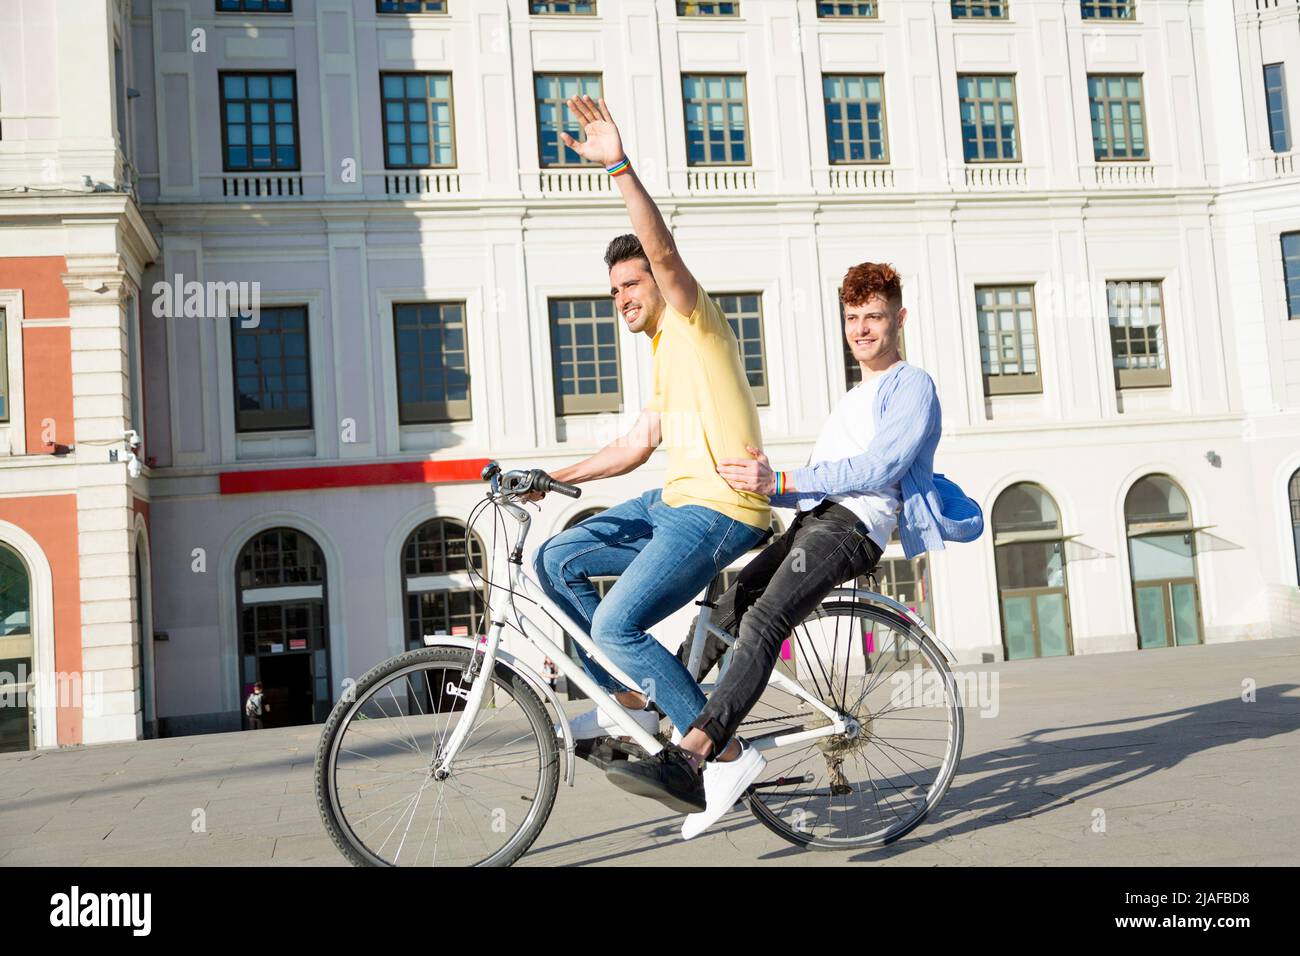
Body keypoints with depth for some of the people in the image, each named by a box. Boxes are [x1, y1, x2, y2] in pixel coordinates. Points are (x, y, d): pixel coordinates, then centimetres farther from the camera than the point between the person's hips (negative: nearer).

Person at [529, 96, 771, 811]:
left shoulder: (694, 323, -3)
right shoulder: (666, 356, 24)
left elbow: (663, 250, -23)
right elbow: (635, 447, 24)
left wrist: (621, 166, -30)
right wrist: (553, 479, 19)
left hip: (719, 509, -10)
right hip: (673, 501, 10)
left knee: (616, 625, -18)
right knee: (557, 559, 7)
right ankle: (632, 702, 11)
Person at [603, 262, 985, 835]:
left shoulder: (913, 386, 7)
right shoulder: (851, 401, 36)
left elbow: (878, 469, -10)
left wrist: (779, 480, -17)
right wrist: (758, 483, 8)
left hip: (852, 527, -9)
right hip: (810, 521, 9)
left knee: (762, 622, -30)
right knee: (721, 614, -7)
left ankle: (690, 756, -44)